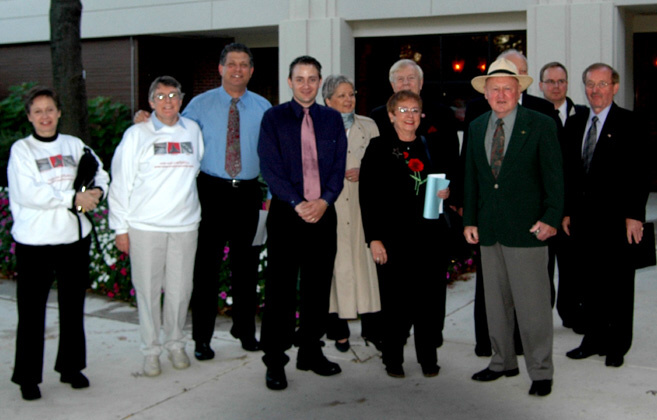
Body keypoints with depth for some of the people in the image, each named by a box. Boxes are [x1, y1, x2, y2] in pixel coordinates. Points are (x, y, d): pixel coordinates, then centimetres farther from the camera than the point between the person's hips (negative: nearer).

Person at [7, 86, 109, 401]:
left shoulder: (74, 145, 9)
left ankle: (71, 367, 28)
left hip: (75, 237, 4)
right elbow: (27, 194, -15)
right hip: (34, 242, -4)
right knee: (32, 311, 1)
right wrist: (73, 198, -18)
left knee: (73, 306, 13)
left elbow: (100, 173, 13)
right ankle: (28, 377, 13)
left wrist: (97, 191, -10)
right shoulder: (21, 149, -3)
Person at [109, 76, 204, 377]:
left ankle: (175, 344, 25)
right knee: (148, 290, 2)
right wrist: (121, 227, -2)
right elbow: (120, 183, 0)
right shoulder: (137, 134, 0)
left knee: (180, 289, 7)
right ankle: (151, 349, 17)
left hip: (184, 225, 3)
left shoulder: (192, 131, 9)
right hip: (145, 226, -2)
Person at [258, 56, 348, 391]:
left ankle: (311, 352, 23)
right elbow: (270, 168, -6)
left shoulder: (332, 119, 11)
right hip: (286, 213, -3)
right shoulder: (273, 118, 2)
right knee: (280, 289, -1)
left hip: (323, 213, 3)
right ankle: (275, 361, 8)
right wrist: (298, 204, -16)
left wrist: (324, 201, -10)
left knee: (319, 287, 9)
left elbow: (339, 166, 6)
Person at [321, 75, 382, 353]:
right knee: (336, 264, 0)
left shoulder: (368, 126, 13)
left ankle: (372, 328, 6)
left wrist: (363, 172, -6)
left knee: (366, 260, -2)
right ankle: (338, 329, 9)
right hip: (330, 206, -2)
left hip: (362, 204, 2)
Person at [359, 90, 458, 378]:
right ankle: (393, 357, 17)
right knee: (395, 297, 1)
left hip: (430, 235, 3)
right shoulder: (378, 148, 1)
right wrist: (374, 238, -10)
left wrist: (448, 192, -3)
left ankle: (428, 356, 18)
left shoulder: (434, 146, 11)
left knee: (430, 295, 4)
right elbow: (367, 196, -3)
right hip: (394, 236, -3)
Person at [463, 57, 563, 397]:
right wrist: (469, 220, 9)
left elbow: (554, 176, -5)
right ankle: (503, 362, 27)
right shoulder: (476, 127, 12)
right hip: (489, 228, 5)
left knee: (532, 303, -2)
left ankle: (541, 371, 11)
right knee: (495, 301, 13)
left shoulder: (541, 125, -2)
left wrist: (551, 218, -13)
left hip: (526, 228, -5)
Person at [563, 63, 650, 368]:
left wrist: (634, 216, -13)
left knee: (618, 284, 4)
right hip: (584, 215, 5)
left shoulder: (629, 124, -4)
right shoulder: (574, 123, 12)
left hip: (615, 216, -5)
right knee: (589, 282, 11)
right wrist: (567, 211, 9)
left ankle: (617, 346, 15)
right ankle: (593, 340, 23)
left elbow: (639, 174, -8)